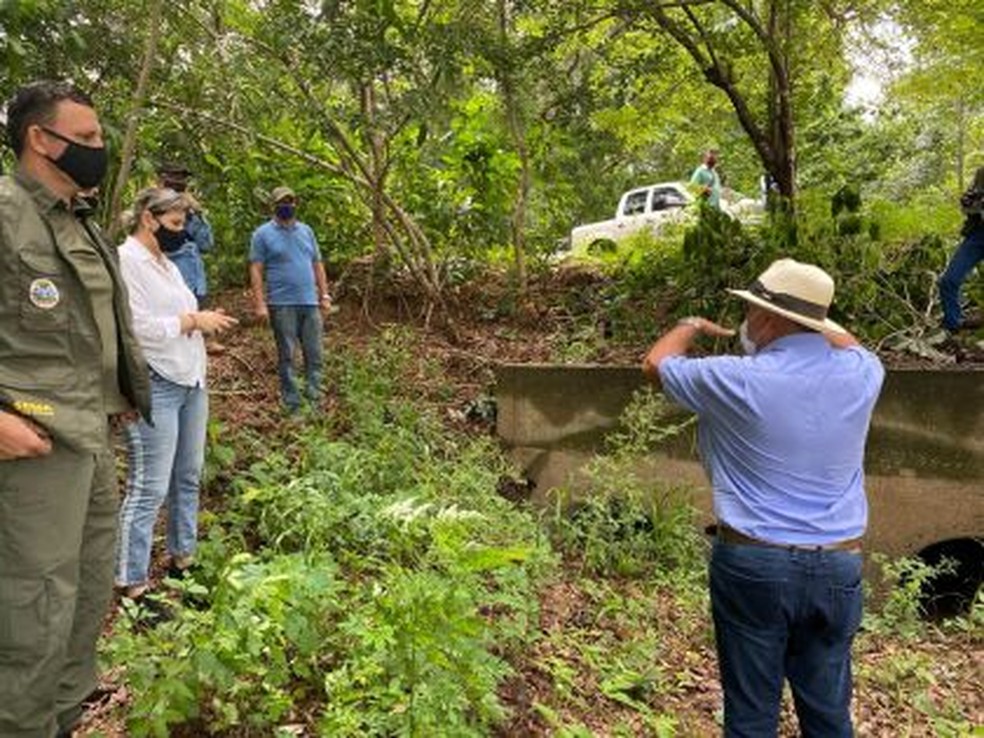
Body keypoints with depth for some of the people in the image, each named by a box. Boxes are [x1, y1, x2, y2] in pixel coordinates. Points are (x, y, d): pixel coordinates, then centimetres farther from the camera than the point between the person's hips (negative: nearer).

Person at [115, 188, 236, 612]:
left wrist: (206, 321, 5)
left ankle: (182, 561, 30)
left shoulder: (166, 263, 18)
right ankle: (132, 585, 7)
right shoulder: (125, 260, -10)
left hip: (191, 381, 9)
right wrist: (193, 321, -12)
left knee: (188, 478, 15)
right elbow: (139, 328, -19)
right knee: (149, 489, -4)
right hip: (154, 386, -9)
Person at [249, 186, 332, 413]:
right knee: (286, 355, 2)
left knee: (314, 353, 4)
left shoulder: (306, 231, 14)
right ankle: (292, 403, 10)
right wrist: (260, 303, -12)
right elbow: (256, 270, -5)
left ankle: (314, 398, 13)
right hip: (282, 304, -4)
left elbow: (317, 265, 16)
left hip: (310, 302, 4)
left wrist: (324, 295, 10)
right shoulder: (263, 234, 0)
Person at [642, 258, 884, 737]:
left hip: (753, 563, -4)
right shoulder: (861, 373, -4)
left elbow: (656, 362, 4)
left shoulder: (736, 380, -15)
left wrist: (692, 326, 21)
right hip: (838, 566, 4)